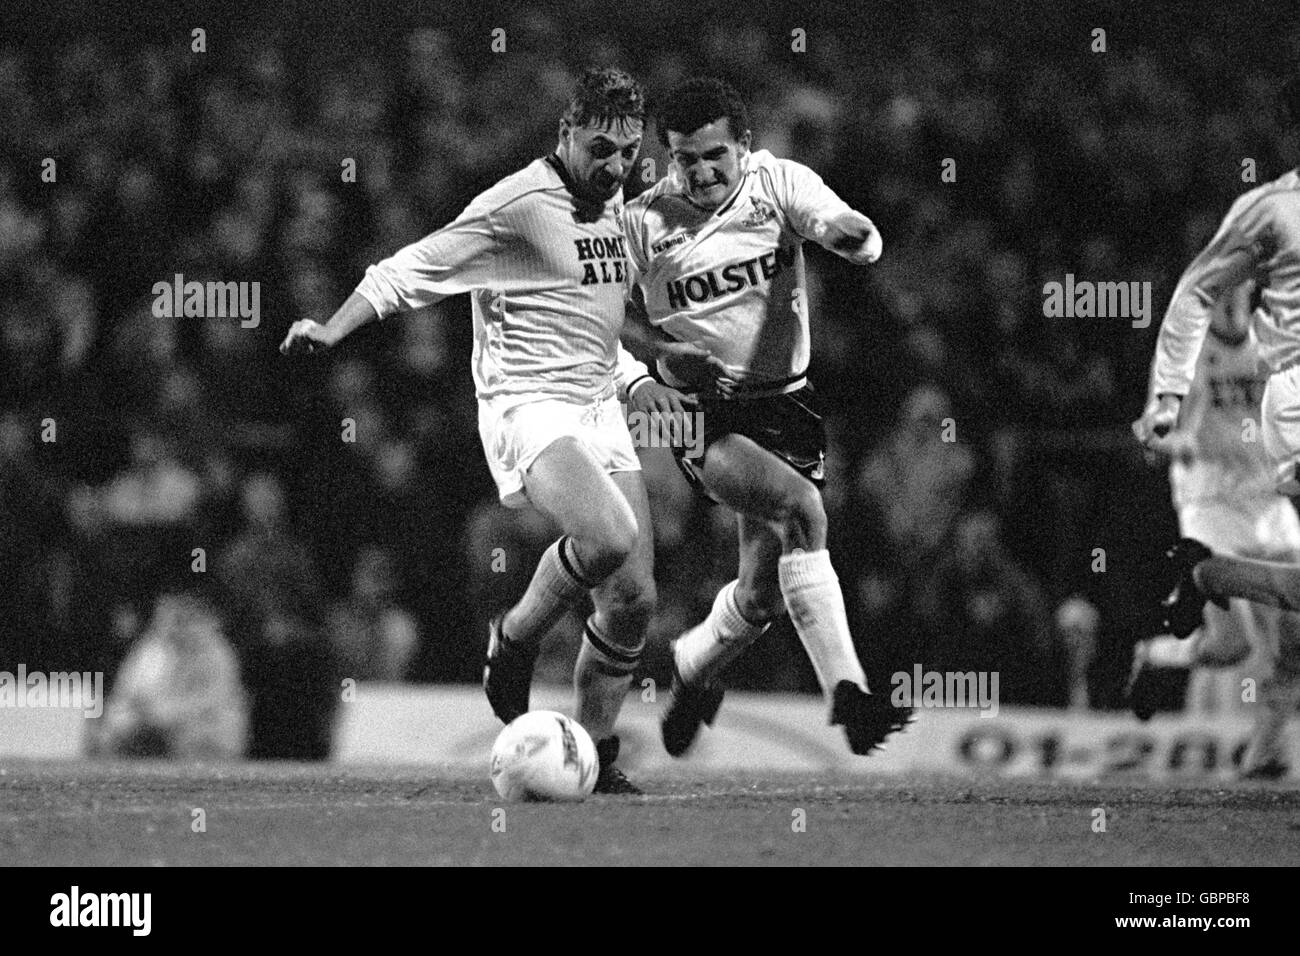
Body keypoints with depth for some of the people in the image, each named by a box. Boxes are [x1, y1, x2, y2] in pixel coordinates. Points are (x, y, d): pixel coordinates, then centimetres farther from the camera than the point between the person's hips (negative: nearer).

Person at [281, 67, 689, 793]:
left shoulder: (611, 203, 15)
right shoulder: (517, 206, -11)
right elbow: (411, 272, -9)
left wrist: (634, 380, 18)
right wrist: (331, 330, -20)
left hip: (597, 408, 8)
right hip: (527, 406, -8)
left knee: (635, 597, 0)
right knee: (607, 538, -32)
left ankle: (597, 755, 15)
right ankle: (513, 645, -5)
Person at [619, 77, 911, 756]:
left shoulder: (779, 183, -3)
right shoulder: (642, 222, -5)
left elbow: (862, 240, -18)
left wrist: (852, 235, -43)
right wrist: (665, 354, -14)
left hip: (783, 403, 3)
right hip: (699, 414, -3)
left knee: (763, 592, 6)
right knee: (801, 509, -29)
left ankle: (689, 669, 39)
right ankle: (845, 692, -32)